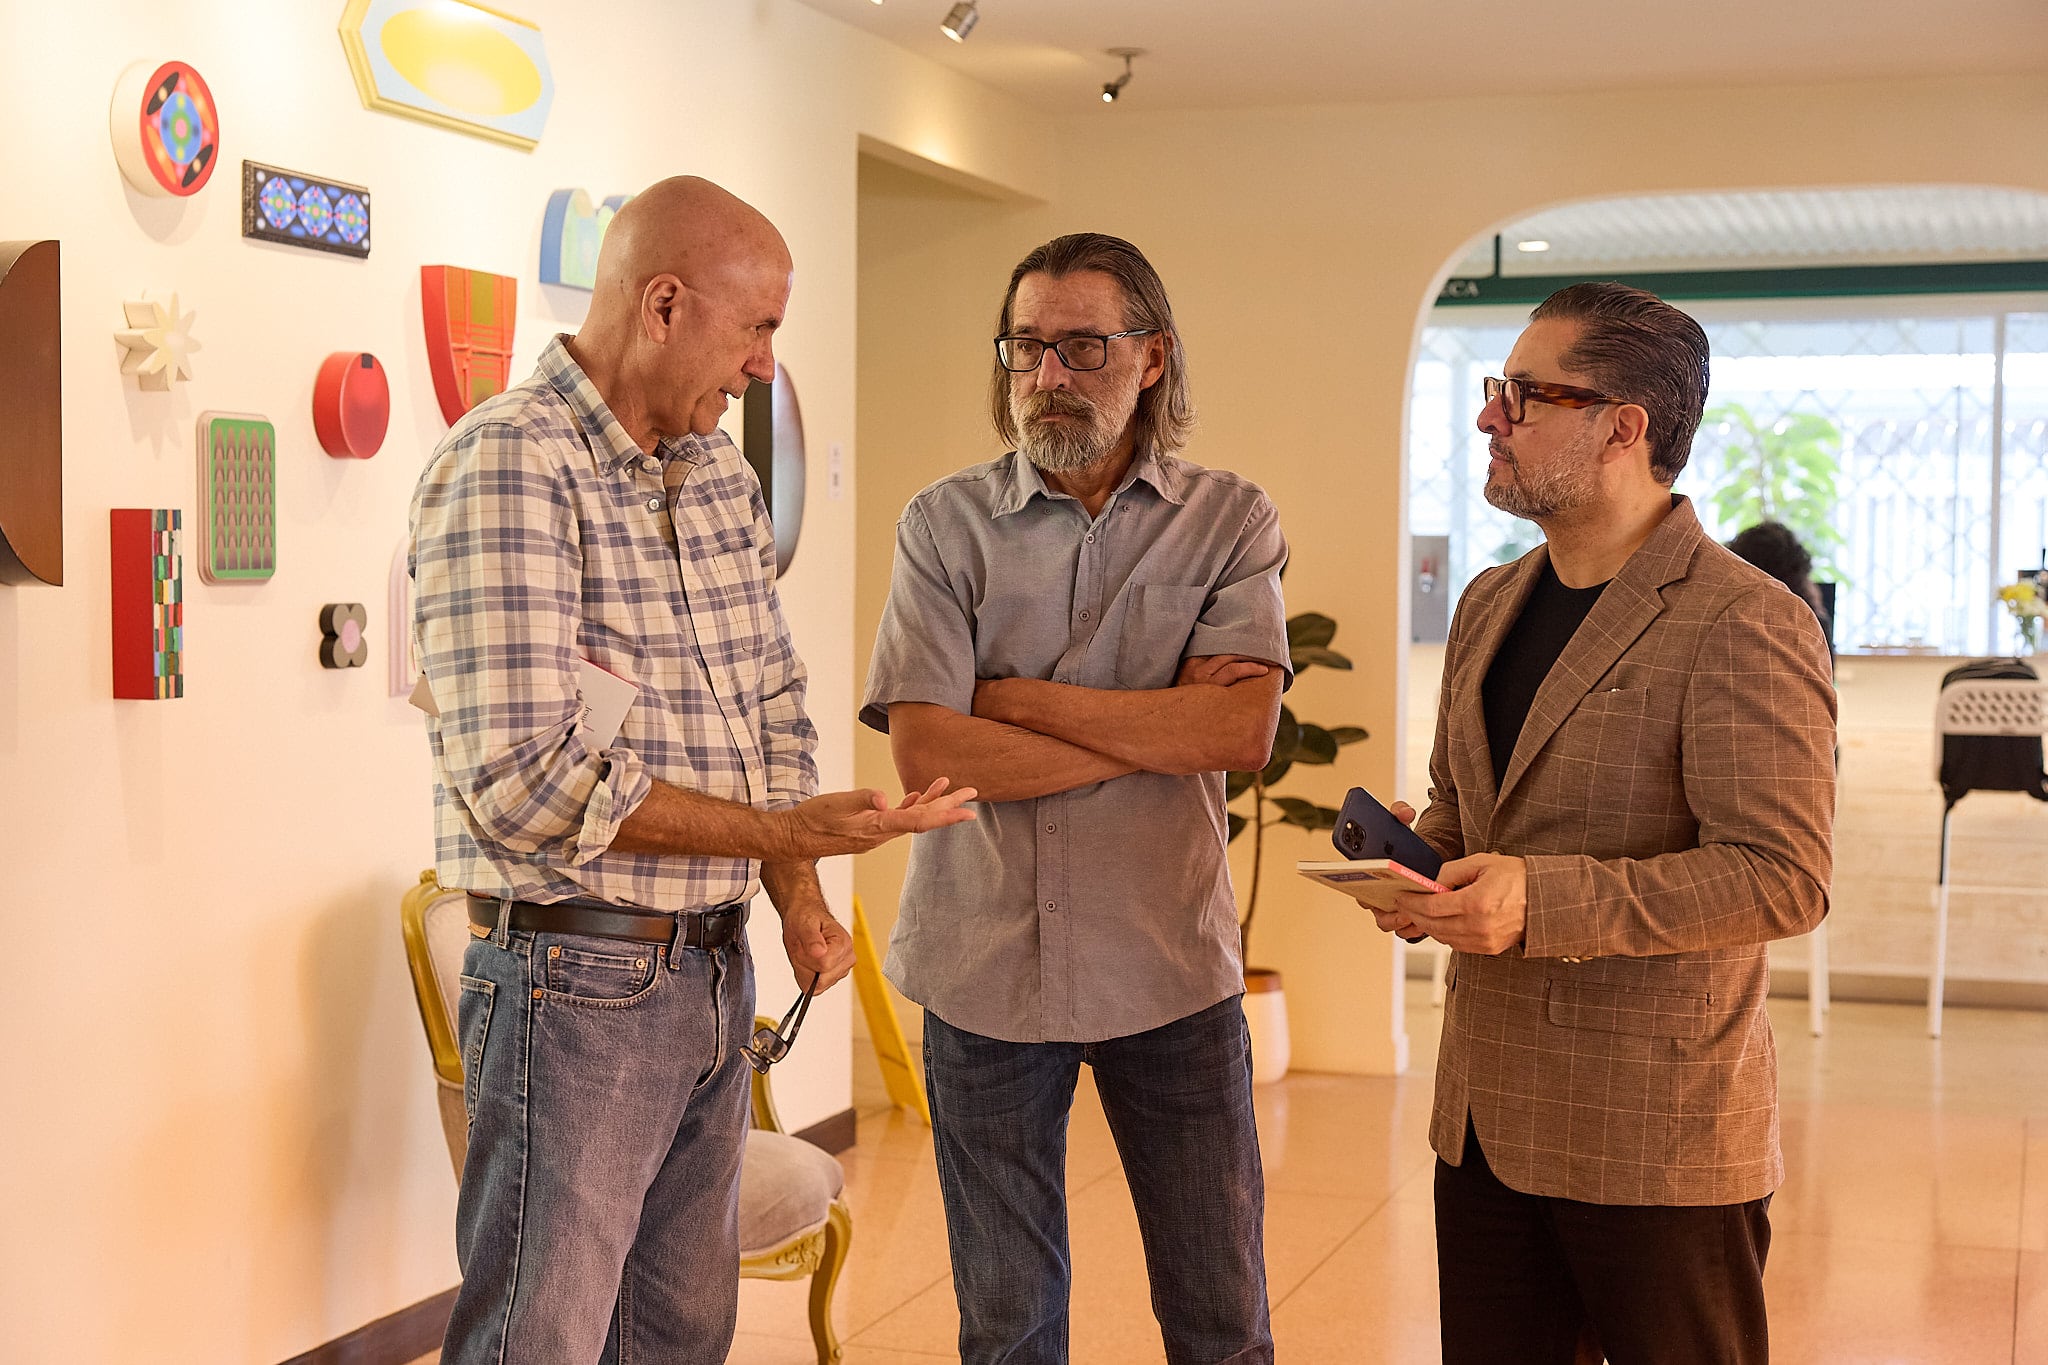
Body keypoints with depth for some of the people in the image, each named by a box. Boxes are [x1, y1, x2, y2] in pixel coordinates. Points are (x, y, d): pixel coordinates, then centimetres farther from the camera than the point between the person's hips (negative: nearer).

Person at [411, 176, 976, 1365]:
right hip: (579, 983, -8)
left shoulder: (720, 473, 10)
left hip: (716, 968, 8)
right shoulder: (509, 467, -16)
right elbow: (522, 776, -24)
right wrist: (782, 833, -22)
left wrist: (798, 894, 3)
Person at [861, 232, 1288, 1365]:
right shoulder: (945, 525, -1)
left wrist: (1021, 698, -13)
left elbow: (1243, 729, -14)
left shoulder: (1229, 523, 1)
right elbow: (925, 752, -13)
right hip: (986, 968, 0)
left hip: (1170, 968, 0)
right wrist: (1158, 730, -13)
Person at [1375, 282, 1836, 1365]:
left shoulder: (1746, 627, -14)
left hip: (1658, 1149, -7)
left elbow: (1783, 878, -20)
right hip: (1486, 1115, 7)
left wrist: (1543, 901, -27)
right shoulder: (1490, 605, 13)